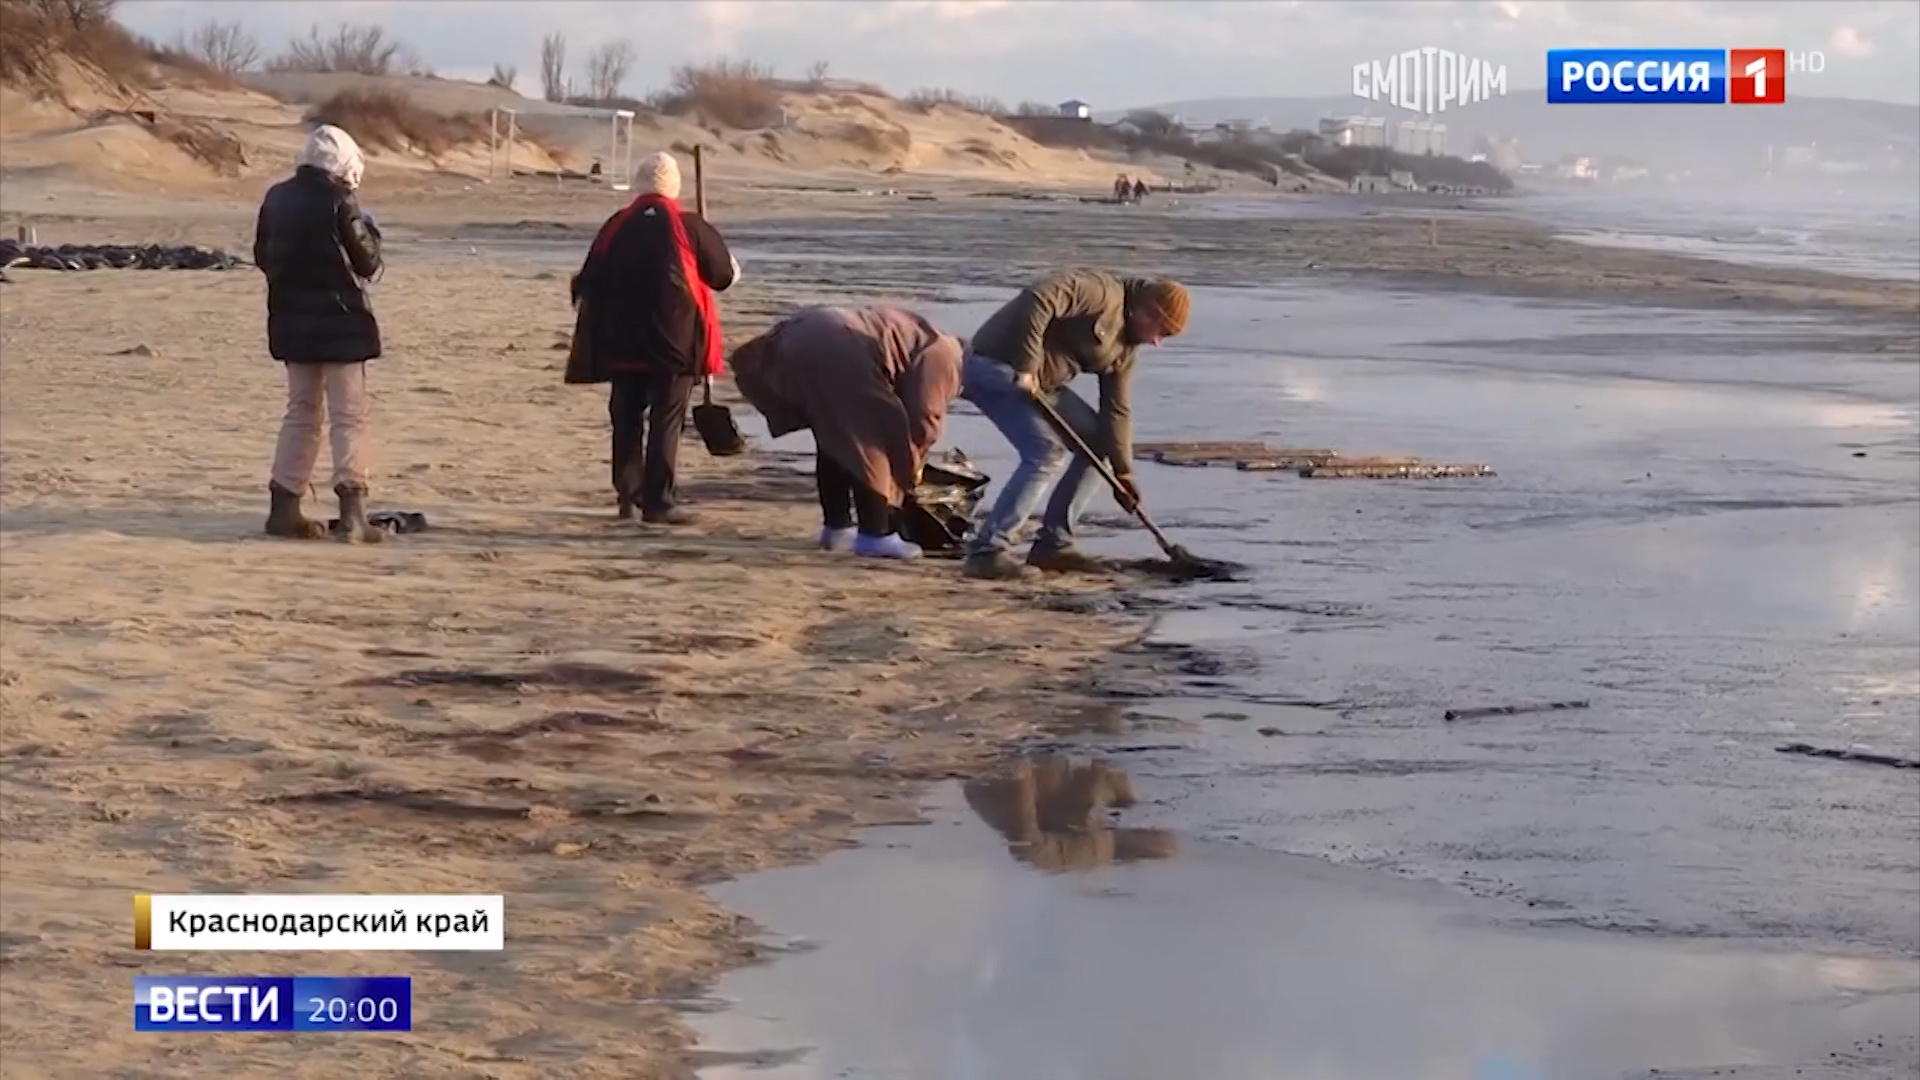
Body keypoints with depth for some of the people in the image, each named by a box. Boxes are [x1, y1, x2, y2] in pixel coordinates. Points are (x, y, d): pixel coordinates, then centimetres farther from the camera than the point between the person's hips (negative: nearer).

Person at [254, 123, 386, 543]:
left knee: (301, 412, 16)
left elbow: (263, 257, 12)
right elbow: (368, 263, -8)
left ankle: (284, 506, 14)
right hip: (340, 322, -6)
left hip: (293, 322, 6)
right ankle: (352, 507, -12)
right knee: (349, 415, -3)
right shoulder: (340, 203, -14)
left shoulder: (276, 198, 4)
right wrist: (367, 228, 9)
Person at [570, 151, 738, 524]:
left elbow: (589, 282, 4)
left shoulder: (616, 226, 0)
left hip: (623, 342, 3)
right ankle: (658, 501, -3)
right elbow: (726, 276, 4)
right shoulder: (690, 227, -7)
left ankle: (628, 495, 17)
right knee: (666, 421, 1)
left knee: (626, 419, 14)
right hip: (674, 340, -3)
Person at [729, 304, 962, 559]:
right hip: (839, 355, -10)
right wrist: (910, 474, 16)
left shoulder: (909, 332, 37)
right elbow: (923, 418, 3)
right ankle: (874, 535, 1)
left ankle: (837, 527, 26)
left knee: (832, 442, 21)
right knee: (871, 445, 0)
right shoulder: (941, 356, 9)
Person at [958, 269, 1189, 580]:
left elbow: (1116, 410, 13)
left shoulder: (1125, 346, 12)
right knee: (1045, 452, -22)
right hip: (994, 365, -10)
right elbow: (1038, 298, -32)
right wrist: (1025, 366, -29)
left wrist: (1123, 473, 7)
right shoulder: (1103, 293, -18)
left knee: (1097, 442, 9)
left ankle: (1052, 544, 11)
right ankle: (985, 552, -20)